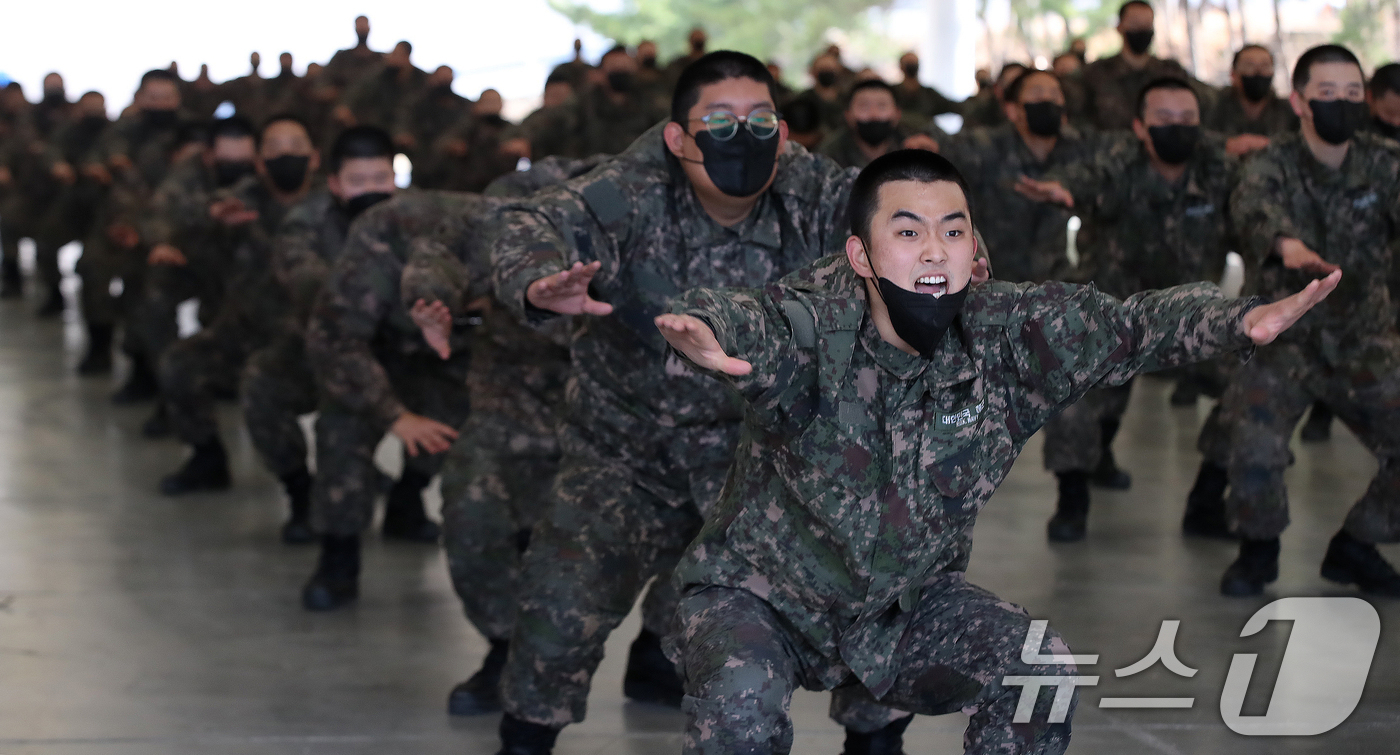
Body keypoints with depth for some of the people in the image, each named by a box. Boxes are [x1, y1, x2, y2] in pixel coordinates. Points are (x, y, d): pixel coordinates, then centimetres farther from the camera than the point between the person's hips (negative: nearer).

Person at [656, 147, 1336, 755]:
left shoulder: (1006, 340, -13)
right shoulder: (809, 327, -26)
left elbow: (1128, 325, -20)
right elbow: (748, 325, -47)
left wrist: (1242, 321, -39)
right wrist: (703, 335, -73)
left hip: (909, 607, 4)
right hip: (760, 595, -4)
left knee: (1041, 670, -14)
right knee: (740, 697, -31)